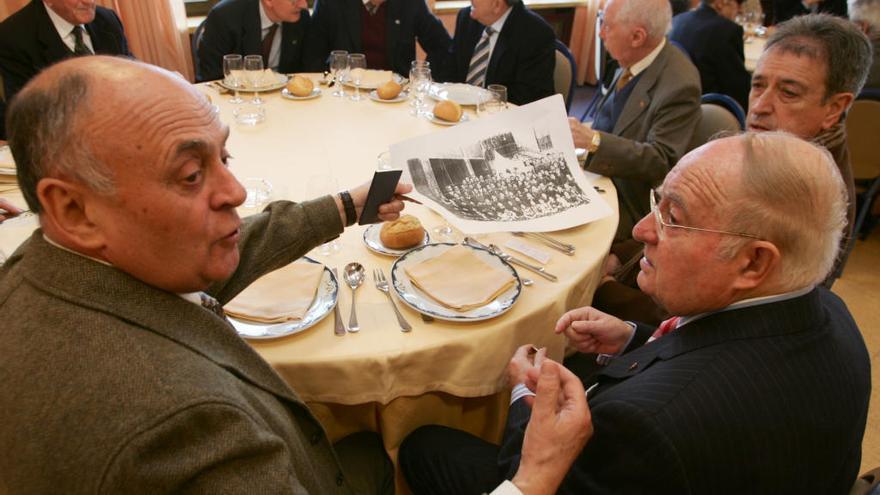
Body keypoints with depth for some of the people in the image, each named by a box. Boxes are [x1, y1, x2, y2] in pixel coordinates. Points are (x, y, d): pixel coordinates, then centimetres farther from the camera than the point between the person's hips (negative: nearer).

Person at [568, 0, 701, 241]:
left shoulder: (679, 85, -23)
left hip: (631, 204, -8)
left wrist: (593, 140, -31)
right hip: (600, 177, 8)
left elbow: (661, 162, -23)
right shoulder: (633, 60, 0)